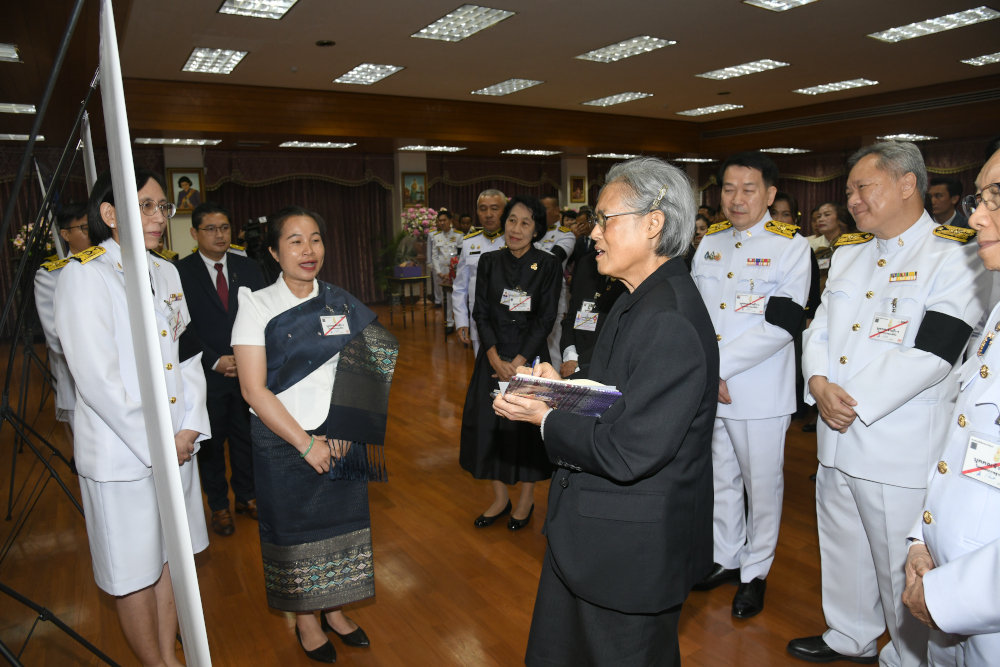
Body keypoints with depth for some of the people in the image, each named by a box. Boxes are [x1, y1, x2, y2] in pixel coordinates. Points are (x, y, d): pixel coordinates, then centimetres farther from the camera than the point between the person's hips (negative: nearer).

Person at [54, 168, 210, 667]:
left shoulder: (164, 272, 8)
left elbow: (188, 355, 7)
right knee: (134, 571, 10)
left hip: (177, 443, 6)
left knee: (171, 556, 18)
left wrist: (189, 428, -4)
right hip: (120, 452, -6)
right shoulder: (83, 275, -13)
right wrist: (156, 444, -14)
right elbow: (98, 378, -18)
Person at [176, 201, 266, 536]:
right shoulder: (180, 272, -7)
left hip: (248, 370, 3)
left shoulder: (249, 268, 5)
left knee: (246, 436, 14)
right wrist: (214, 360, -15)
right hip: (206, 375, -3)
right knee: (210, 443, 12)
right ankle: (218, 505, 29)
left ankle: (246, 496, 33)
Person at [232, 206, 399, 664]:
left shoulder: (340, 303, 2)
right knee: (297, 528, 12)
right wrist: (306, 443, -15)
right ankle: (305, 620, 35)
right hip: (286, 444, -3)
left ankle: (334, 610, 37)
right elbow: (254, 390, -13)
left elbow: (361, 373, 3)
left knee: (340, 522, 14)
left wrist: (341, 434, -8)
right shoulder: (257, 307, -9)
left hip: (343, 441, 3)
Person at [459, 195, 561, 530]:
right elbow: (481, 312, 1)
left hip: (530, 355, -3)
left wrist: (519, 361, -15)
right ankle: (500, 498, 25)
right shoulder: (489, 262, 4)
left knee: (528, 424, 5)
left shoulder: (548, 265, -4)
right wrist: (495, 357, -12)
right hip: (493, 355, 3)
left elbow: (546, 318, -8)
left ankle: (526, 499, 25)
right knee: (489, 423, 7)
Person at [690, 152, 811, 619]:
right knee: (720, 477, 18)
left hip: (760, 393, -4)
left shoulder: (792, 246, -7)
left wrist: (717, 364, -18)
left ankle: (755, 571, 29)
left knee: (762, 483, 9)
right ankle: (726, 557, 37)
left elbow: (782, 324, -16)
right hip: (705, 391, 5)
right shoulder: (709, 242, 8)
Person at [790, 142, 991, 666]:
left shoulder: (958, 256, -10)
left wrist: (854, 402, -19)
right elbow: (819, 328, 8)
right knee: (843, 550, 22)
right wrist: (819, 383, -11)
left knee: (902, 568, 9)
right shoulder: (848, 252, 12)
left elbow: (932, 353, -19)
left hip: (903, 450, -7)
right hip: (837, 439, 7)